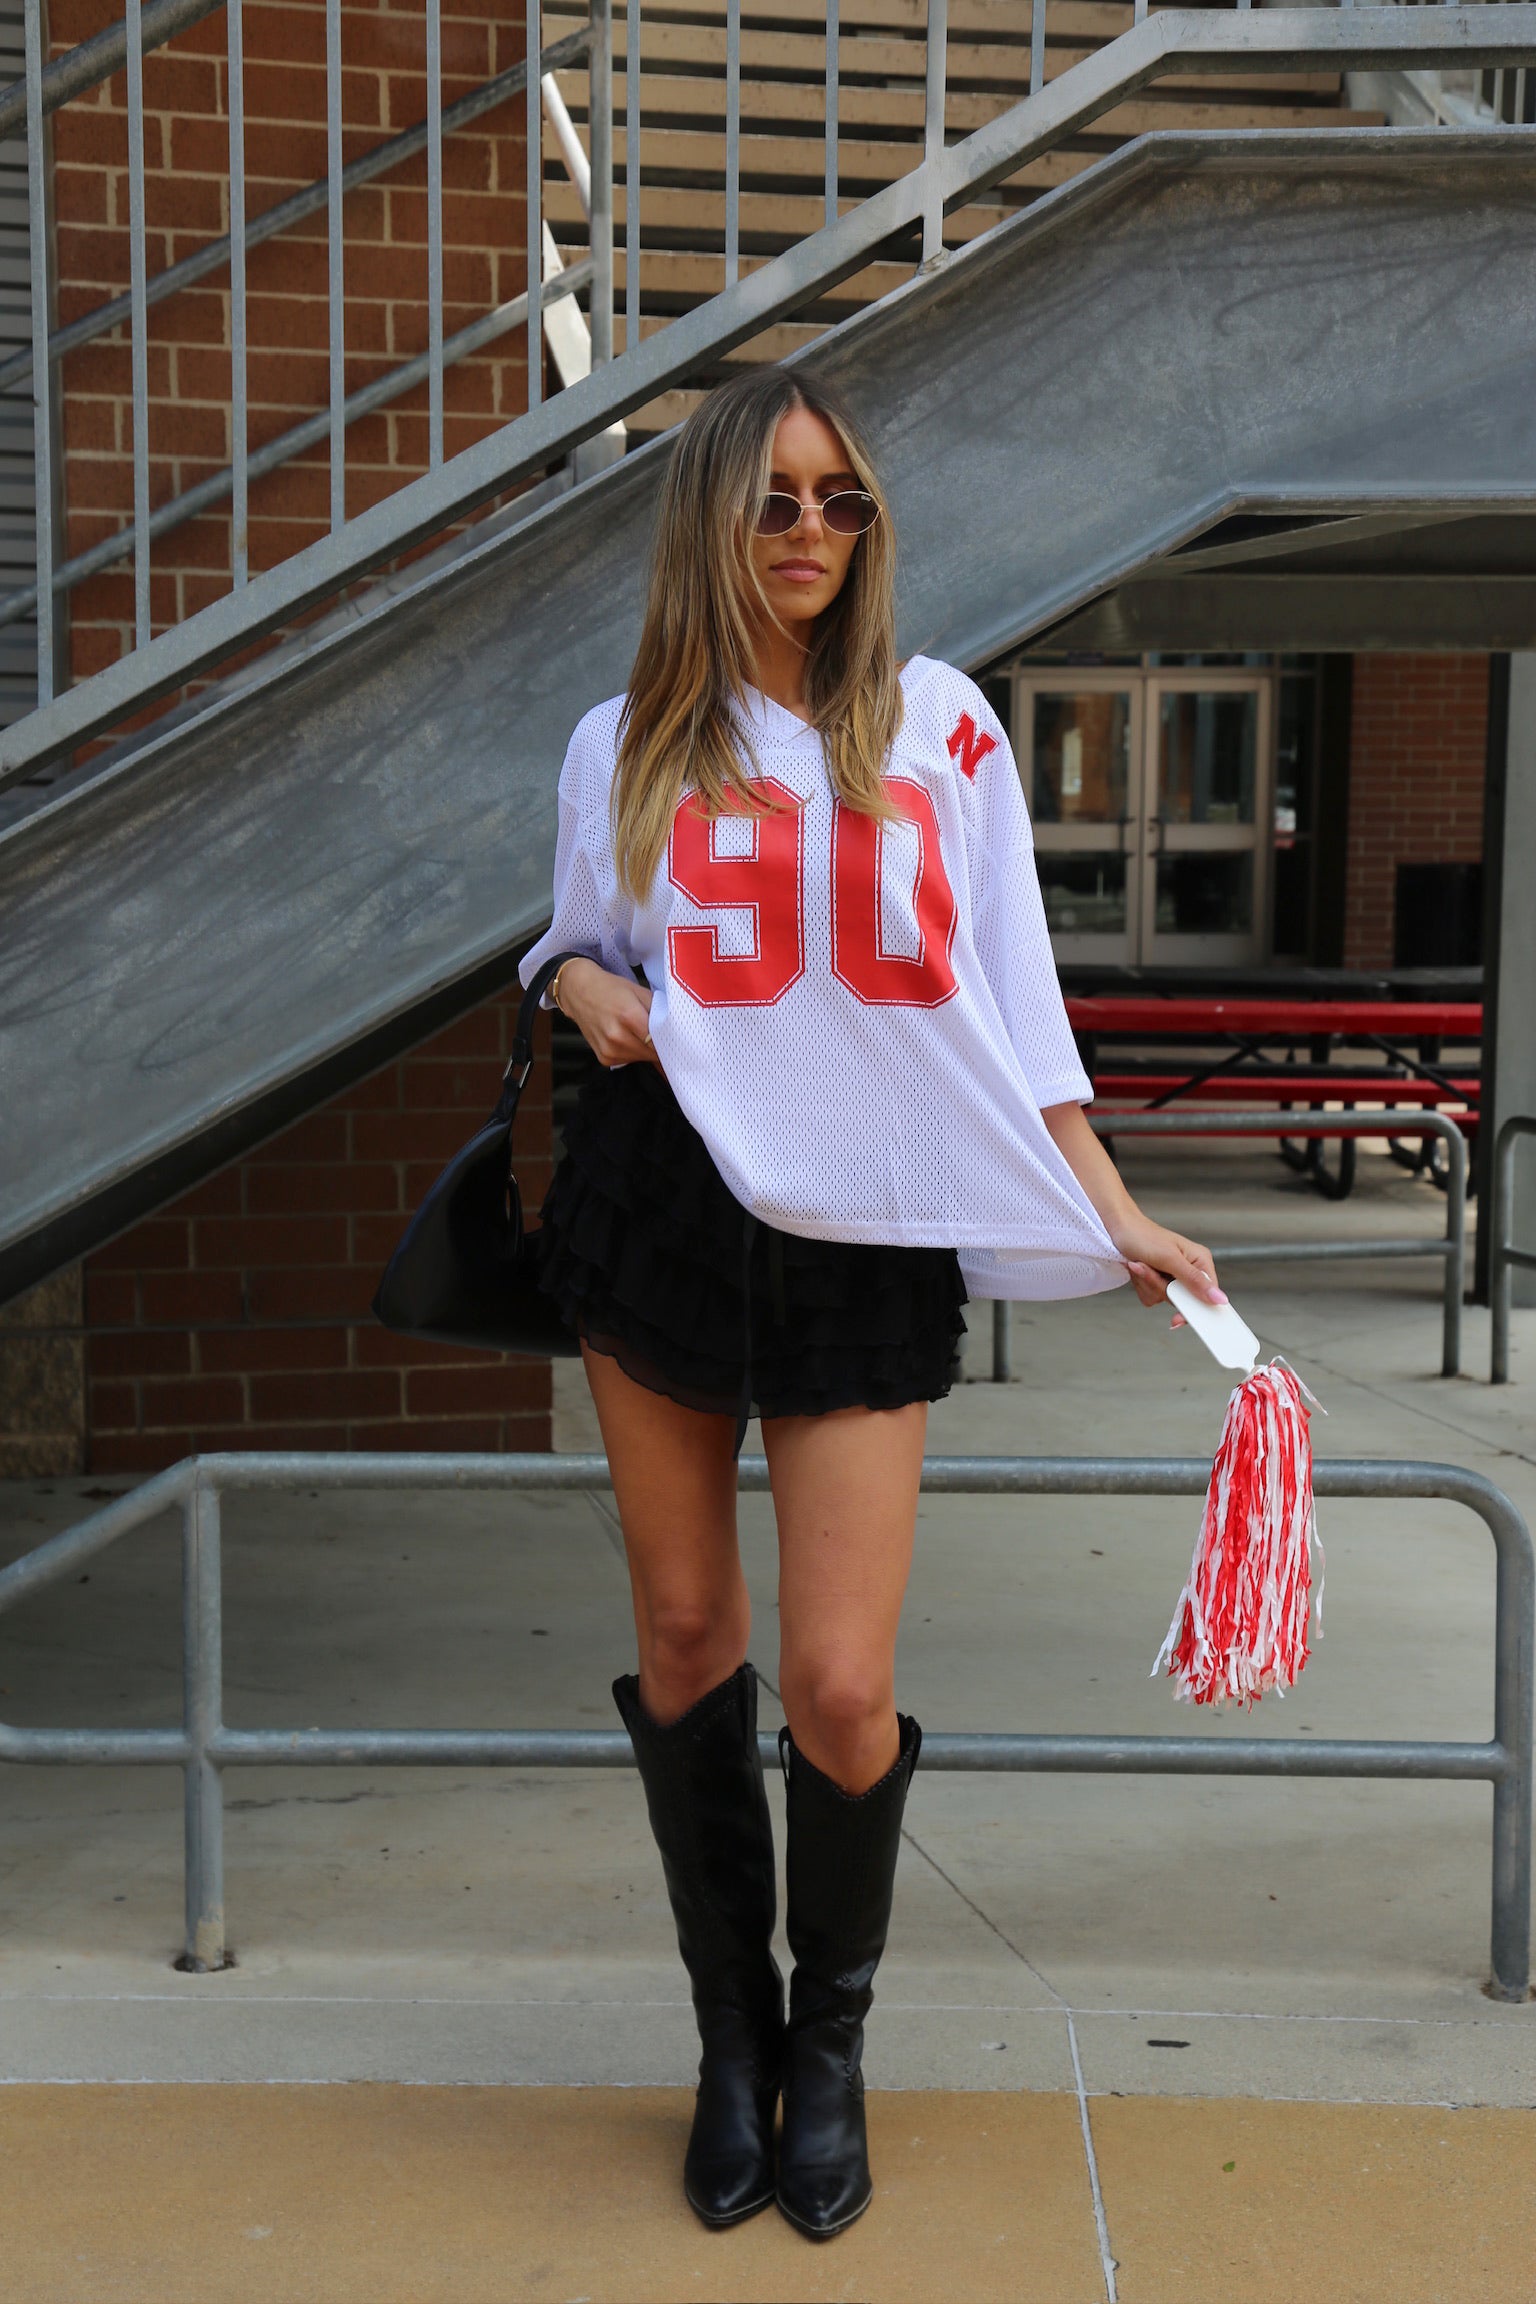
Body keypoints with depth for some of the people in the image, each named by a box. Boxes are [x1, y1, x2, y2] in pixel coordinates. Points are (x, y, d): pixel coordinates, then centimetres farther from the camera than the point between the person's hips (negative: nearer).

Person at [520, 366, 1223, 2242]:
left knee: (842, 1685, -6)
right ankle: (733, 2039, 28)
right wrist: (592, 994, -5)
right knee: (686, 1637, 8)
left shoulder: (940, 725, 6)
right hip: (664, 1208, 1)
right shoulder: (628, 746, 7)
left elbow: (1010, 997, 7)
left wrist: (1117, 1218, 2)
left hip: (875, 1237, -1)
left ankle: (830, 2042, 22)